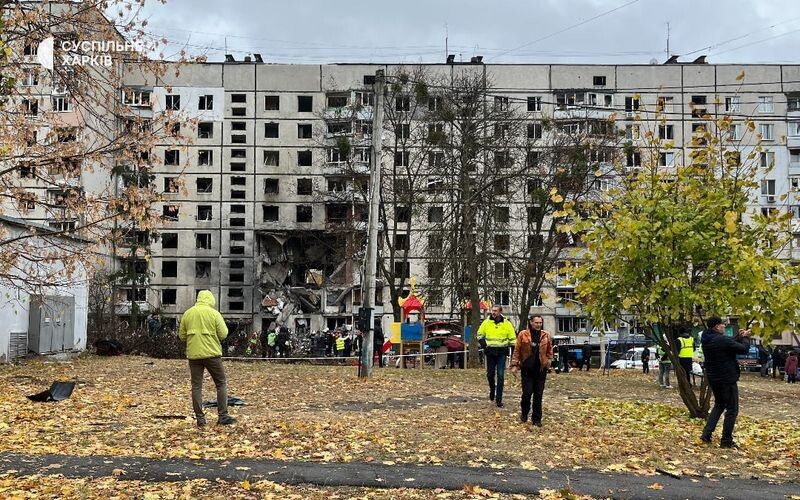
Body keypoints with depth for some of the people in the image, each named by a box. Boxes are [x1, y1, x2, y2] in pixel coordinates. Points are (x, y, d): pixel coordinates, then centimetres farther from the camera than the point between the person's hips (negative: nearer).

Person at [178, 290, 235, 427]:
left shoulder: (187, 314, 7)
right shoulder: (214, 313, -4)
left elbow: (182, 336, 10)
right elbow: (223, 334, -7)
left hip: (193, 354, 3)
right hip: (211, 353, -3)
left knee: (196, 386, 8)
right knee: (221, 384, 7)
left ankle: (200, 418, 7)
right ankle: (223, 416, 3)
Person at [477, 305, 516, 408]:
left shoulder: (507, 324, -3)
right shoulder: (486, 322, 0)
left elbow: (513, 339, 4)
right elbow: (480, 334, 13)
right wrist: (484, 345, -1)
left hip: (501, 353, -2)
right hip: (490, 353, 2)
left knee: (501, 376, -6)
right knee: (490, 374, 8)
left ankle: (499, 399, -3)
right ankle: (492, 389, 37)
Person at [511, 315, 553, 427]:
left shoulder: (546, 335, 4)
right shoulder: (523, 335, -3)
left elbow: (550, 351, 13)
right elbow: (517, 350, 0)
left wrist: (548, 362, 5)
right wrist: (514, 365, -3)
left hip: (541, 369, 2)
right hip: (527, 369, -2)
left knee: (538, 394, 4)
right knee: (527, 392, -3)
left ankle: (537, 419, 14)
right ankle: (524, 413, 24)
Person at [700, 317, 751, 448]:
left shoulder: (706, 340, 4)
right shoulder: (722, 340, -24)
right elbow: (744, 349, -15)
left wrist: (739, 337, 8)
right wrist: (745, 338, 3)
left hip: (713, 378, 9)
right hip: (727, 379, -9)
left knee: (719, 404, 24)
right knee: (732, 410, 4)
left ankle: (706, 434, 15)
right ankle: (726, 441, 6)